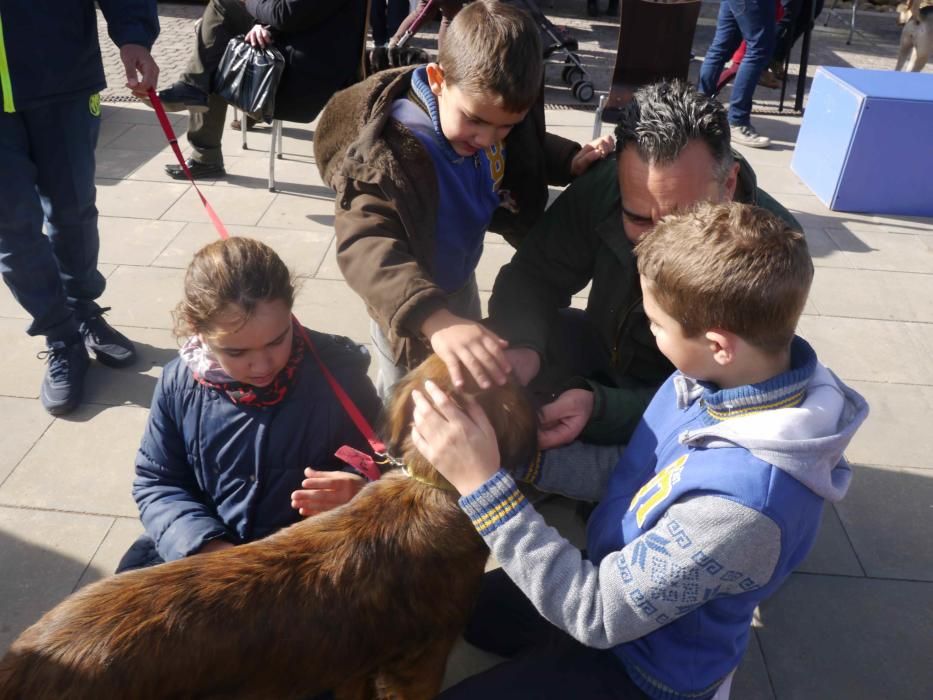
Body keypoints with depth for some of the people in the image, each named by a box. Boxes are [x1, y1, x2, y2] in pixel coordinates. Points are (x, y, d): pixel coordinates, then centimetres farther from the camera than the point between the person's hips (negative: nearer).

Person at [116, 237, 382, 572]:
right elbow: (156, 482, 1)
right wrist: (206, 544, -15)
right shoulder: (179, 383, -7)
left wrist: (358, 491, -28)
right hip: (206, 542, 4)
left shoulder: (337, 373, -15)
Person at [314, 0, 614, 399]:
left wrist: (572, 160, -15)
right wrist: (435, 318, -69)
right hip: (407, 306, -6)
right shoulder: (387, 153, -40)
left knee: (471, 397, 31)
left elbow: (528, 151, 6)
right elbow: (365, 246, -54)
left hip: (461, 279, 7)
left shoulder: (492, 114, -17)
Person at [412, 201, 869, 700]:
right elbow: (629, 473, -2)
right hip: (621, 577, 7)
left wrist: (484, 484, -34)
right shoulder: (737, 375, -16)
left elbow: (598, 613, -31)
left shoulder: (742, 501, -41)